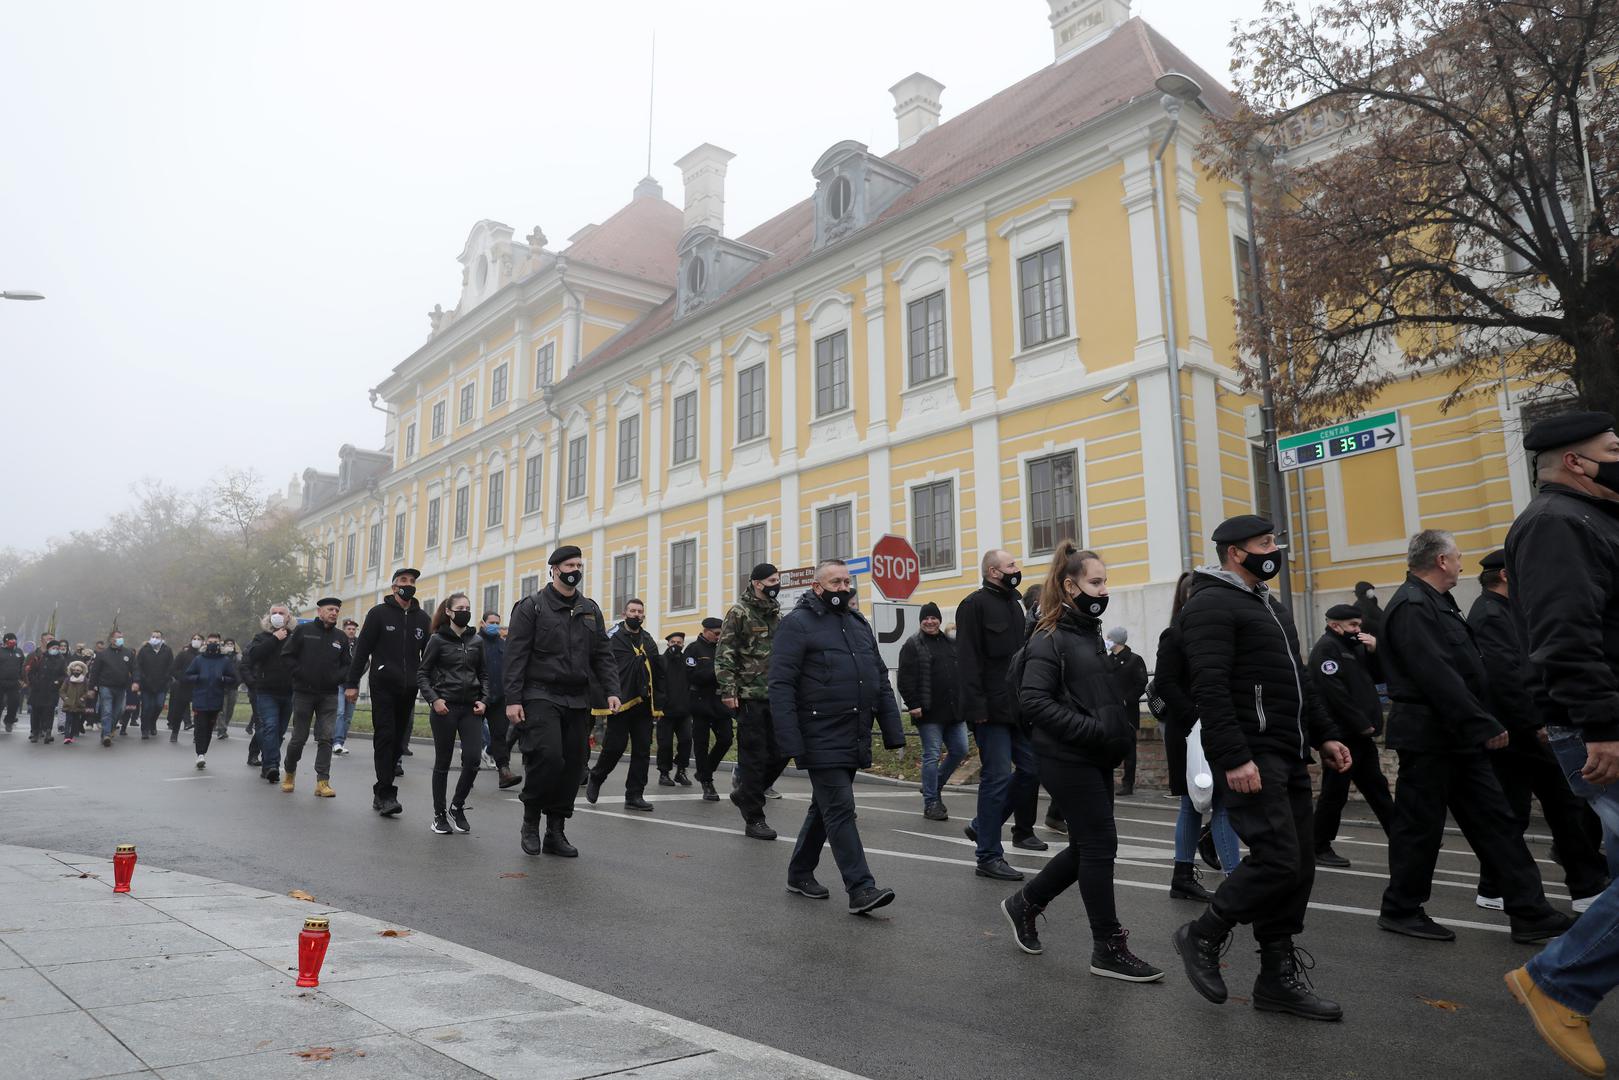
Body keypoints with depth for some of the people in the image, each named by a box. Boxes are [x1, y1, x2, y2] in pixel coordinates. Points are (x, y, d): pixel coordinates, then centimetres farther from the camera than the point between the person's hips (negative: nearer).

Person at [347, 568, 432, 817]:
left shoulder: (422, 618, 12)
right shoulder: (379, 613, 2)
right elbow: (362, 649, 0)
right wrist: (352, 683, -6)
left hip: (408, 691, 4)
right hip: (383, 687, -4)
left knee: (398, 741, 5)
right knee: (385, 737, -9)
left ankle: (381, 792, 14)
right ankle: (386, 794, -9)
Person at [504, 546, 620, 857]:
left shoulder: (591, 610, 15)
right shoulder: (531, 606, 0)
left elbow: (603, 654, 14)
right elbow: (516, 656, -5)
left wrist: (611, 690, 1)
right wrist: (512, 699, -12)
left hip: (578, 700, 5)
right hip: (541, 695, -5)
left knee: (573, 765, 4)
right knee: (548, 757, -18)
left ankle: (556, 832, 15)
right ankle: (530, 822, 5)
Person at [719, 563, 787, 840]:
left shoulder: (776, 614, 16)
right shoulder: (739, 612, -6)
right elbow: (724, 654, -11)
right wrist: (728, 690, -17)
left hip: (775, 697, 7)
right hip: (750, 696, -7)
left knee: (780, 753, 6)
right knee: (754, 756, -2)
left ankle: (743, 794, 27)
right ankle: (754, 819, 8)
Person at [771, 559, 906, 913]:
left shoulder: (860, 624, 15)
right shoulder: (797, 623, -7)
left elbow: (881, 681, 18)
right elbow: (781, 685, -13)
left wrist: (893, 731, 9)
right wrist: (790, 742, -20)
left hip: (855, 740, 7)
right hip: (823, 739, -7)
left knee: (825, 807, 16)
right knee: (840, 809, -8)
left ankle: (800, 874, 30)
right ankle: (861, 889, -4)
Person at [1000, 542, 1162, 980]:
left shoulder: (1092, 633, 14)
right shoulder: (1050, 639, -12)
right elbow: (1033, 701, -20)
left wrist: (1121, 728, 7)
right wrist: (1093, 729, -23)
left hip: (1096, 760, 9)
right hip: (1067, 760, -9)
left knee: (1087, 847, 13)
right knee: (1100, 845, -4)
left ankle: (1025, 904, 29)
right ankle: (1109, 948, 9)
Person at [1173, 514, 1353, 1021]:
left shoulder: (1269, 606, 22)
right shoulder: (1212, 604, -10)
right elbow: (1210, 688, -20)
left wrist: (1324, 736, 18)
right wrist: (1236, 759, -25)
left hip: (1288, 755, 10)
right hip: (1249, 758, -10)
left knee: (1297, 867, 8)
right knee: (1277, 860, -15)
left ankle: (1279, 978, 17)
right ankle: (1203, 937, 5)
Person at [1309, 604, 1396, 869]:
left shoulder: (1352, 646, 18)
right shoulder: (1326, 648, -12)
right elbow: (1335, 693, -21)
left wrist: (1374, 650, 0)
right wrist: (1363, 724, -17)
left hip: (1360, 735, 9)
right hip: (1342, 735, -9)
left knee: (1377, 787, 15)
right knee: (1334, 794, -3)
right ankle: (1320, 849, 6)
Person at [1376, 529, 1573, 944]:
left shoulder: (1436, 603, 16)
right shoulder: (1411, 607, -18)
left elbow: (1462, 667, 19)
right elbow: (1437, 677, -24)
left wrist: (1481, 723, 13)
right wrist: (1484, 725, -20)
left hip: (1457, 737, 10)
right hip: (1428, 736, -10)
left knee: (1495, 821, 11)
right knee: (1420, 827, 0)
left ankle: (1530, 912, 16)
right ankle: (1401, 910, 13)